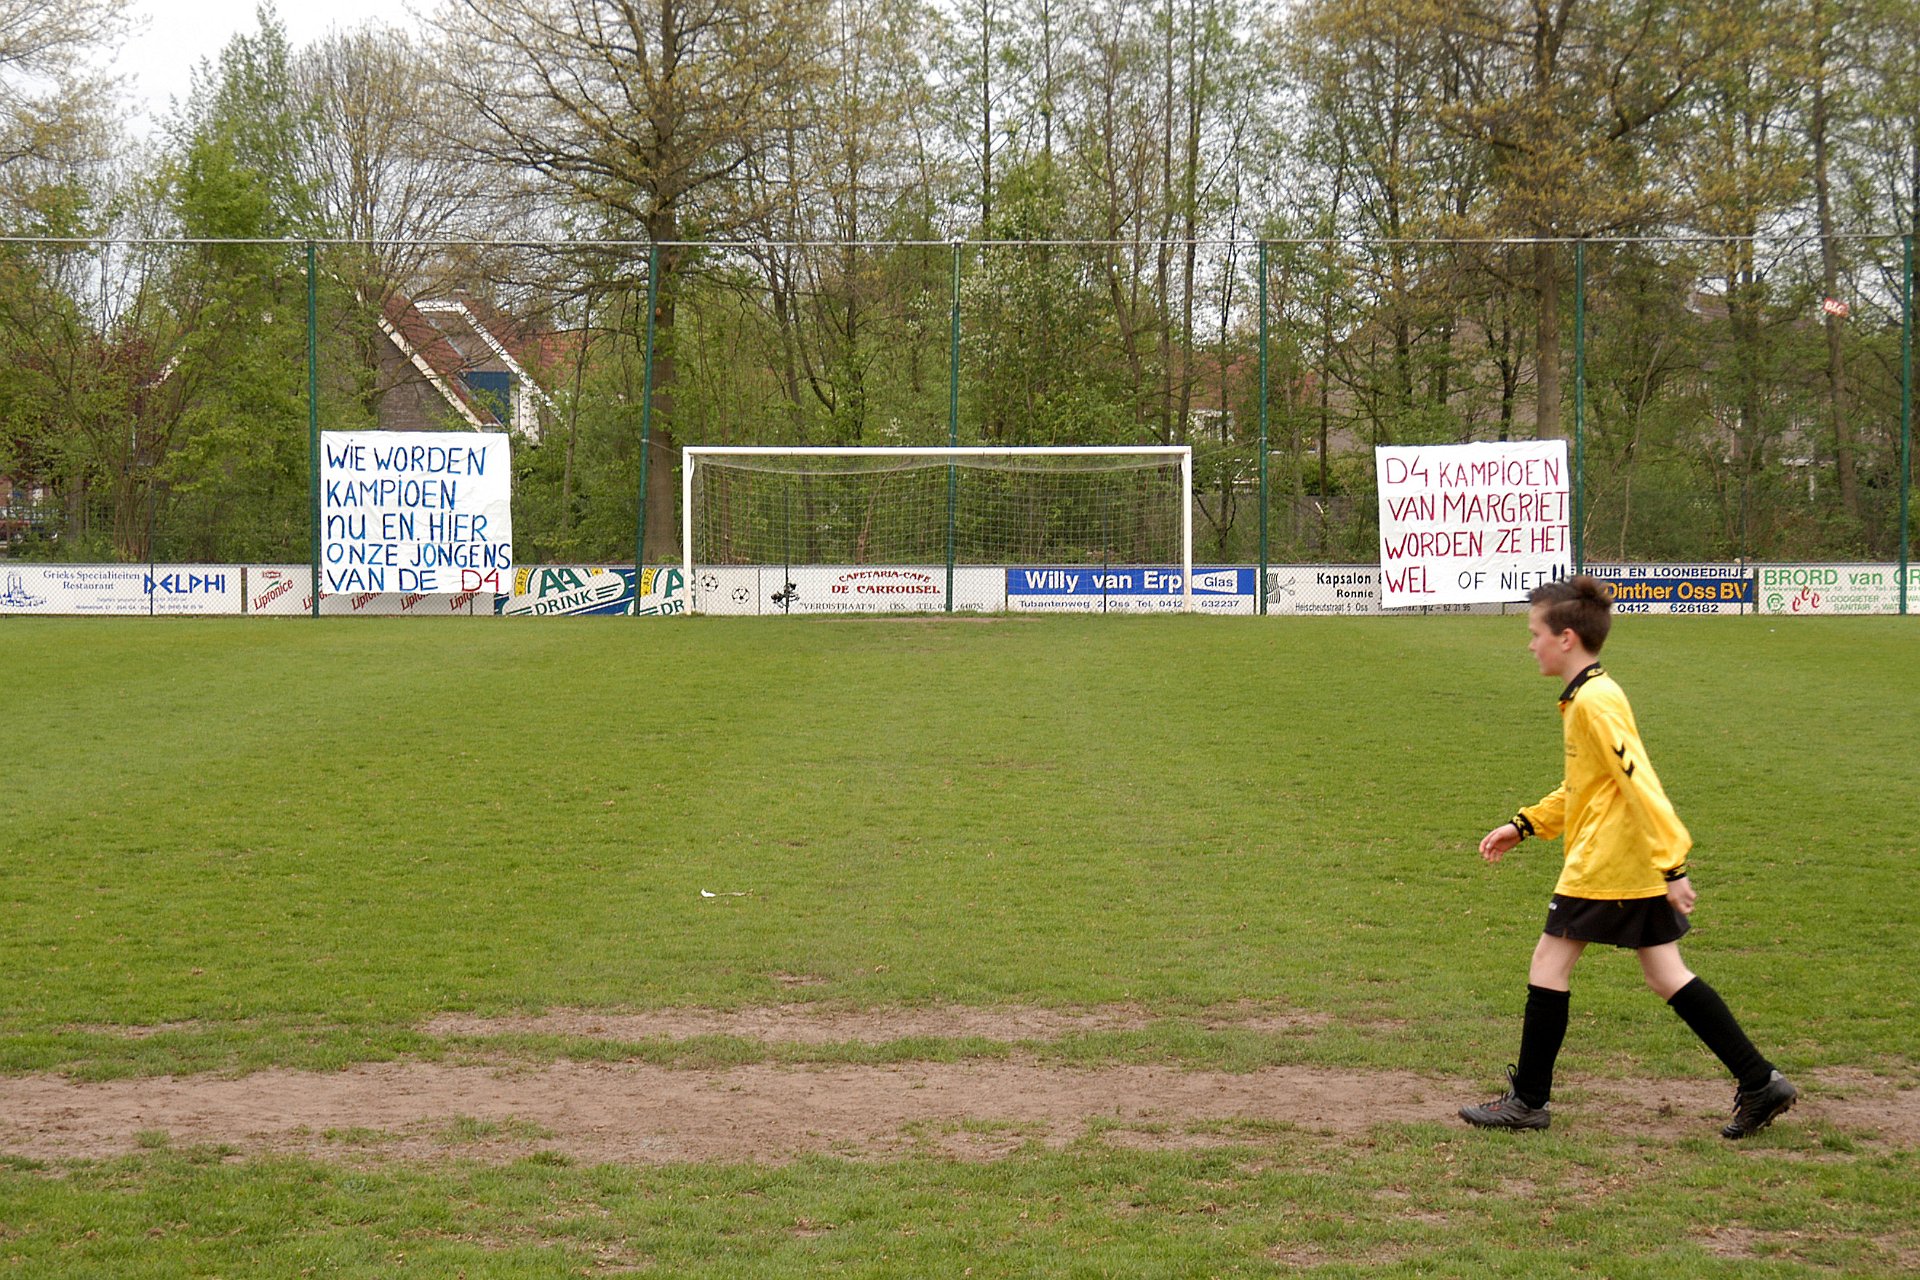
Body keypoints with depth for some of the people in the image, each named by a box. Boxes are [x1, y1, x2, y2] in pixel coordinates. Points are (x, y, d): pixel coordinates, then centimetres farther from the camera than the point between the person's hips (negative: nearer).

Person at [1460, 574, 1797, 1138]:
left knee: (1549, 965, 1)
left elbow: (1639, 783, -22)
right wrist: (1525, 825, 23)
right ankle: (1760, 1082, 8)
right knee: (1666, 975, 10)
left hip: (1601, 865, -10)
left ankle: (1528, 1100, 9)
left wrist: (1671, 864, -24)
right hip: (1638, 867, 10)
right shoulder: (1590, 695, 15)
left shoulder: (1594, 701, -16)